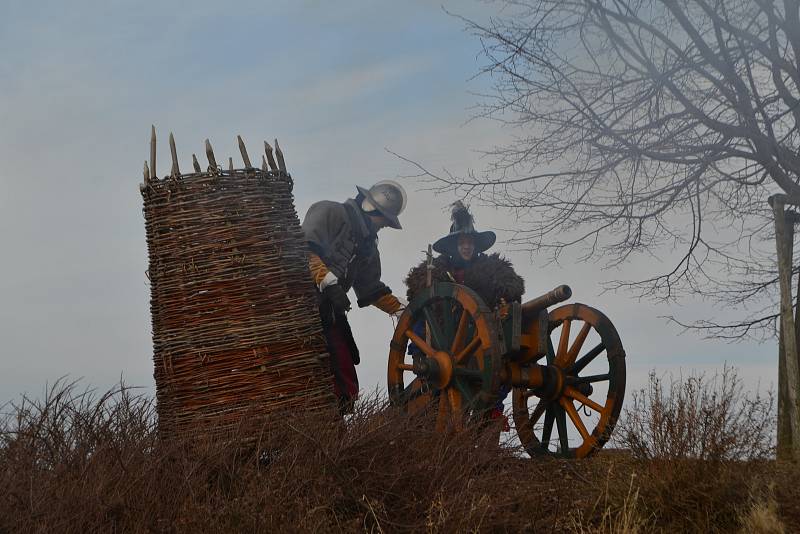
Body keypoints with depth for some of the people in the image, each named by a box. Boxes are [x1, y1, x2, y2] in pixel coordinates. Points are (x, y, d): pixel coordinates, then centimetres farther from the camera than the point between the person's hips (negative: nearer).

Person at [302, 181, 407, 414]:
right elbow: (305, 248, -17)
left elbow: (371, 288, 28)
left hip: (331, 312, 9)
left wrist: (402, 310, 20)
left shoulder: (367, 245, 25)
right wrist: (329, 282, -24)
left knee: (346, 387, 4)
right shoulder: (330, 212, -1)